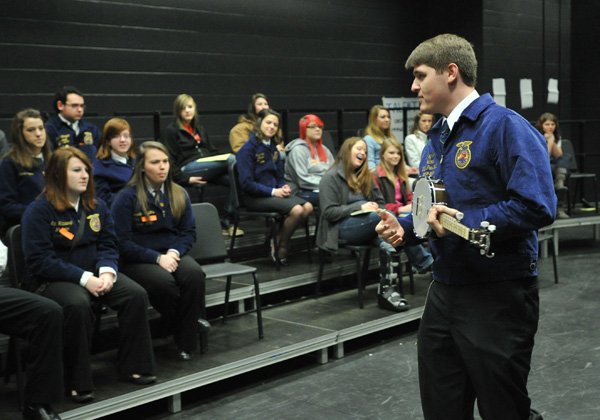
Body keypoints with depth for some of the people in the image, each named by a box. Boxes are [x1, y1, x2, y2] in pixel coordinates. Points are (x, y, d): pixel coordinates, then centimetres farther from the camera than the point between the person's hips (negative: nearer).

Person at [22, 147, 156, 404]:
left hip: (94, 272, 6)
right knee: (78, 305, -37)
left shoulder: (97, 206, 8)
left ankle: (133, 367, -6)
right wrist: (85, 278, -23)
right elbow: (40, 260, -16)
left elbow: (108, 245, 7)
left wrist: (107, 272, -16)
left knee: (136, 294, -18)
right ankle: (77, 383, -23)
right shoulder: (39, 210, -11)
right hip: (51, 280, -6)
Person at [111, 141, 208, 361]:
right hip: (138, 260, -3)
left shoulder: (179, 194, 9)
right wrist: (158, 258, -18)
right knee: (163, 281, -36)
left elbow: (189, 232, 10)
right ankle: (190, 325, -11)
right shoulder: (127, 197, -5)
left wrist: (174, 252, -11)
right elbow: (123, 242, -8)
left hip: (173, 254, 4)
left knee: (194, 273, -30)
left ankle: (187, 342, -22)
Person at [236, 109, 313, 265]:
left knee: (308, 207, -17)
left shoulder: (273, 148, 16)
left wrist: (284, 187, 0)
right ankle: (280, 246, -5)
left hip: (275, 192, 7)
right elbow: (246, 183, -14)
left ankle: (279, 239, -3)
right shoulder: (248, 149, -7)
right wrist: (273, 192, -17)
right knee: (296, 210, -27)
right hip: (255, 197, -7)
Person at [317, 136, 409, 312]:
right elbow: (329, 212, -8)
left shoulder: (366, 176, 22)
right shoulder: (331, 177, 1)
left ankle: (386, 290, -38)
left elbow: (381, 202, 23)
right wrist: (360, 207, -17)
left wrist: (376, 208, -2)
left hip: (368, 225, 6)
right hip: (342, 229, -6)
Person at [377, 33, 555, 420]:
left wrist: (463, 221, -23)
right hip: (444, 291, 8)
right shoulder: (436, 138, 12)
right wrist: (405, 228, 3)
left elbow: (537, 207, -24)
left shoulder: (504, 126, -15)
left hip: (498, 296, -8)